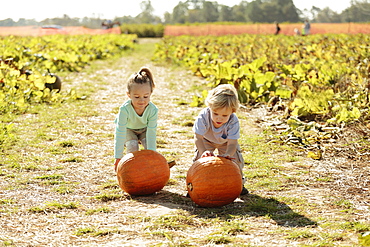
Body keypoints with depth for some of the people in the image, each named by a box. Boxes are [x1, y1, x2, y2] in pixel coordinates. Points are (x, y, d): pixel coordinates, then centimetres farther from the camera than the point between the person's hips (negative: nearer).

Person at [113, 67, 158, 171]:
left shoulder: (153, 110, -35)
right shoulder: (125, 109, -39)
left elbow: (151, 134, -31)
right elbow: (120, 134, -37)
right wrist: (118, 157, -39)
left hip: (144, 129, 1)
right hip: (128, 129, -1)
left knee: (149, 143, -21)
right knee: (132, 145, -25)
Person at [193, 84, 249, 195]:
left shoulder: (233, 121, -38)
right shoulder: (203, 117, -40)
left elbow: (232, 143, -37)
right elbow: (198, 138, -36)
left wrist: (227, 154, -58)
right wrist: (204, 151, -54)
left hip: (225, 142, 0)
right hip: (206, 141, 0)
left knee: (235, 160, -9)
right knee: (200, 158, -16)